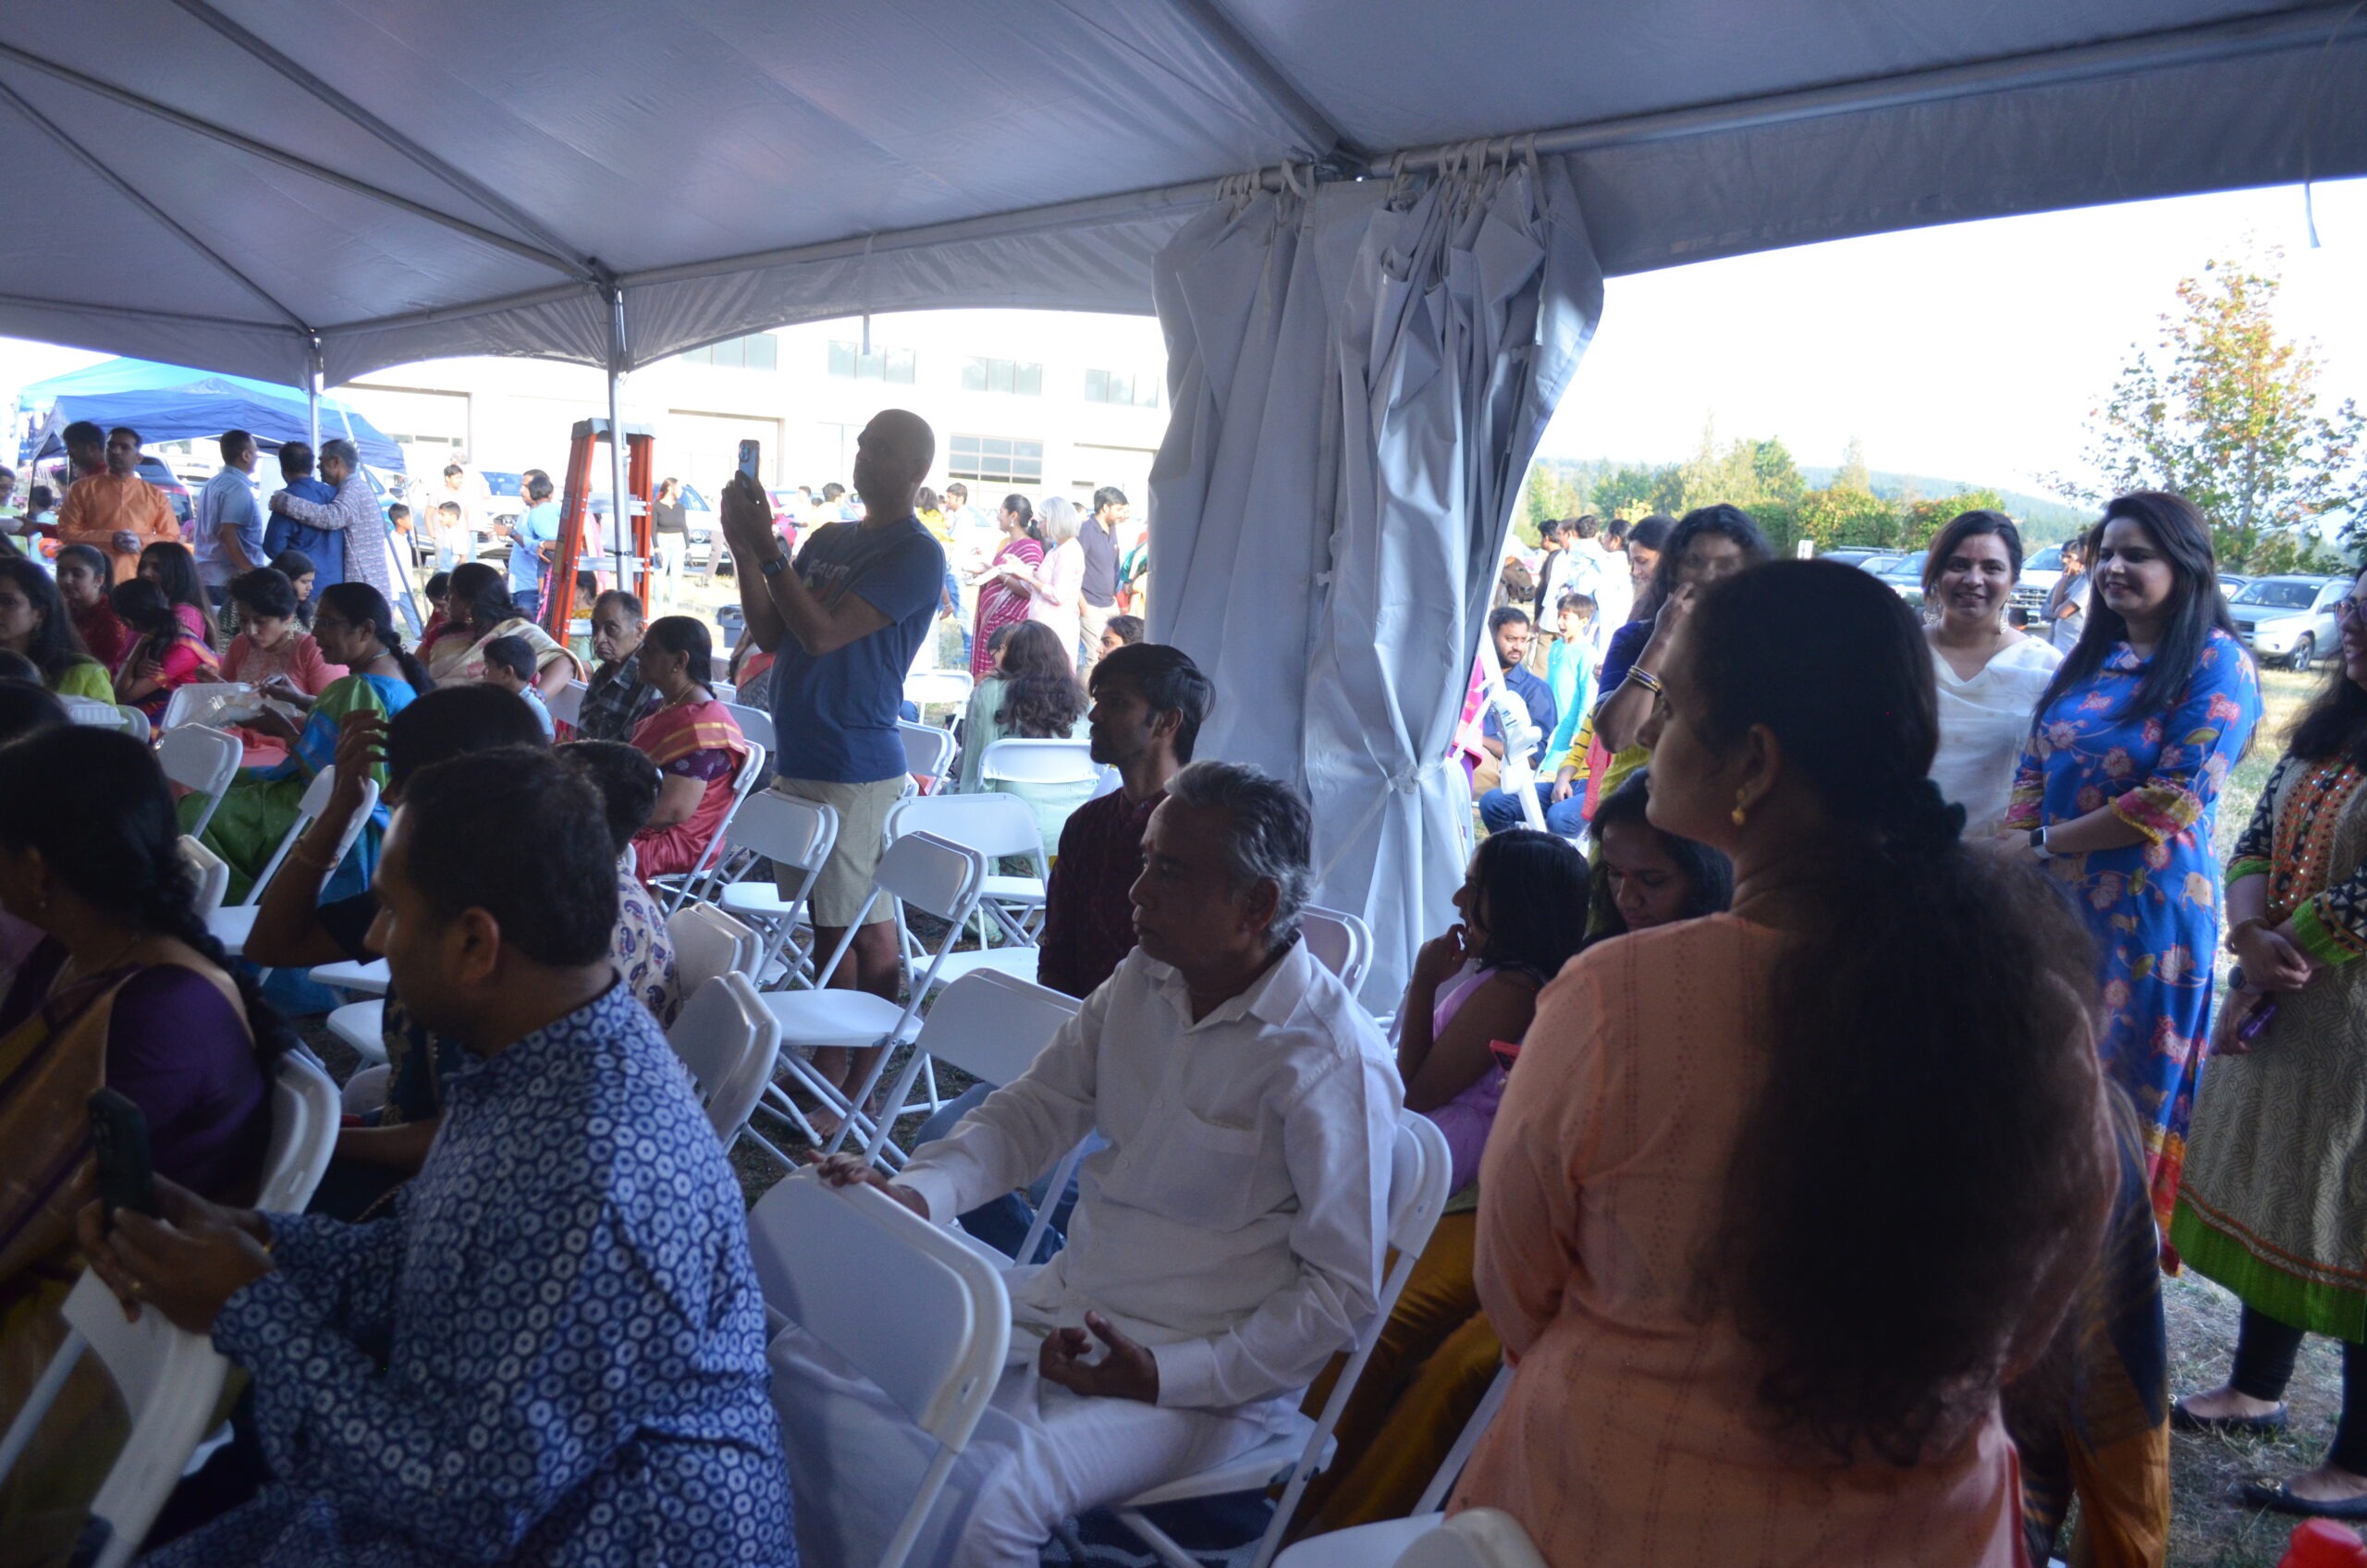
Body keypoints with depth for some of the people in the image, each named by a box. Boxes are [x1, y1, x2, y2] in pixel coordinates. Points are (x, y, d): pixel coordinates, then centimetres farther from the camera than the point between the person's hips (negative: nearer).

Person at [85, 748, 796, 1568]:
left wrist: (249, 1311, -17)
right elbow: (418, 1264, 9)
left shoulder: (593, 1187, -34)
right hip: (486, 1493, 8)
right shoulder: (553, 1051, -4)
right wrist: (249, 1237, -7)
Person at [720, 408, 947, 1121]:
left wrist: (766, 547, -14)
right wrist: (742, 548, 2)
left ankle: (846, 1083, 6)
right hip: (799, 759, 8)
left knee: (861, 929, -3)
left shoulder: (916, 554, -10)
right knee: (831, 919, 14)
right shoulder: (828, 539, 15)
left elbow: (822, 633, -19)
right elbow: (770, 635, 12)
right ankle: (833, 1067, 24)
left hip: (853, 772, -8)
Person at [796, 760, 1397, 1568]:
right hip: (1063, 1303, 7)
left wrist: (1165, 1377, -20)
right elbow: (1032, 1111, 8)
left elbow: (1342, 1289, -15)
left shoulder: (1330, 1061, -20)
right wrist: (914, 1193, -10)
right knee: (808, 1347, -3)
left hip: (1207, 1373, -7)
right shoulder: (1145, 979, 2)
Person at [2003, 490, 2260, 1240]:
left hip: (2145, 914, -6)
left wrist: (2041, 843, -12)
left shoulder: (2217, 665, -11)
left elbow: (2170, 807, -17)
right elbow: (2033, 767, 8)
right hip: (2052, 901, 6)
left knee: (2116, 1095, 6)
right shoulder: (2089, 658, 11)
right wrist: (2013, 853, -8)